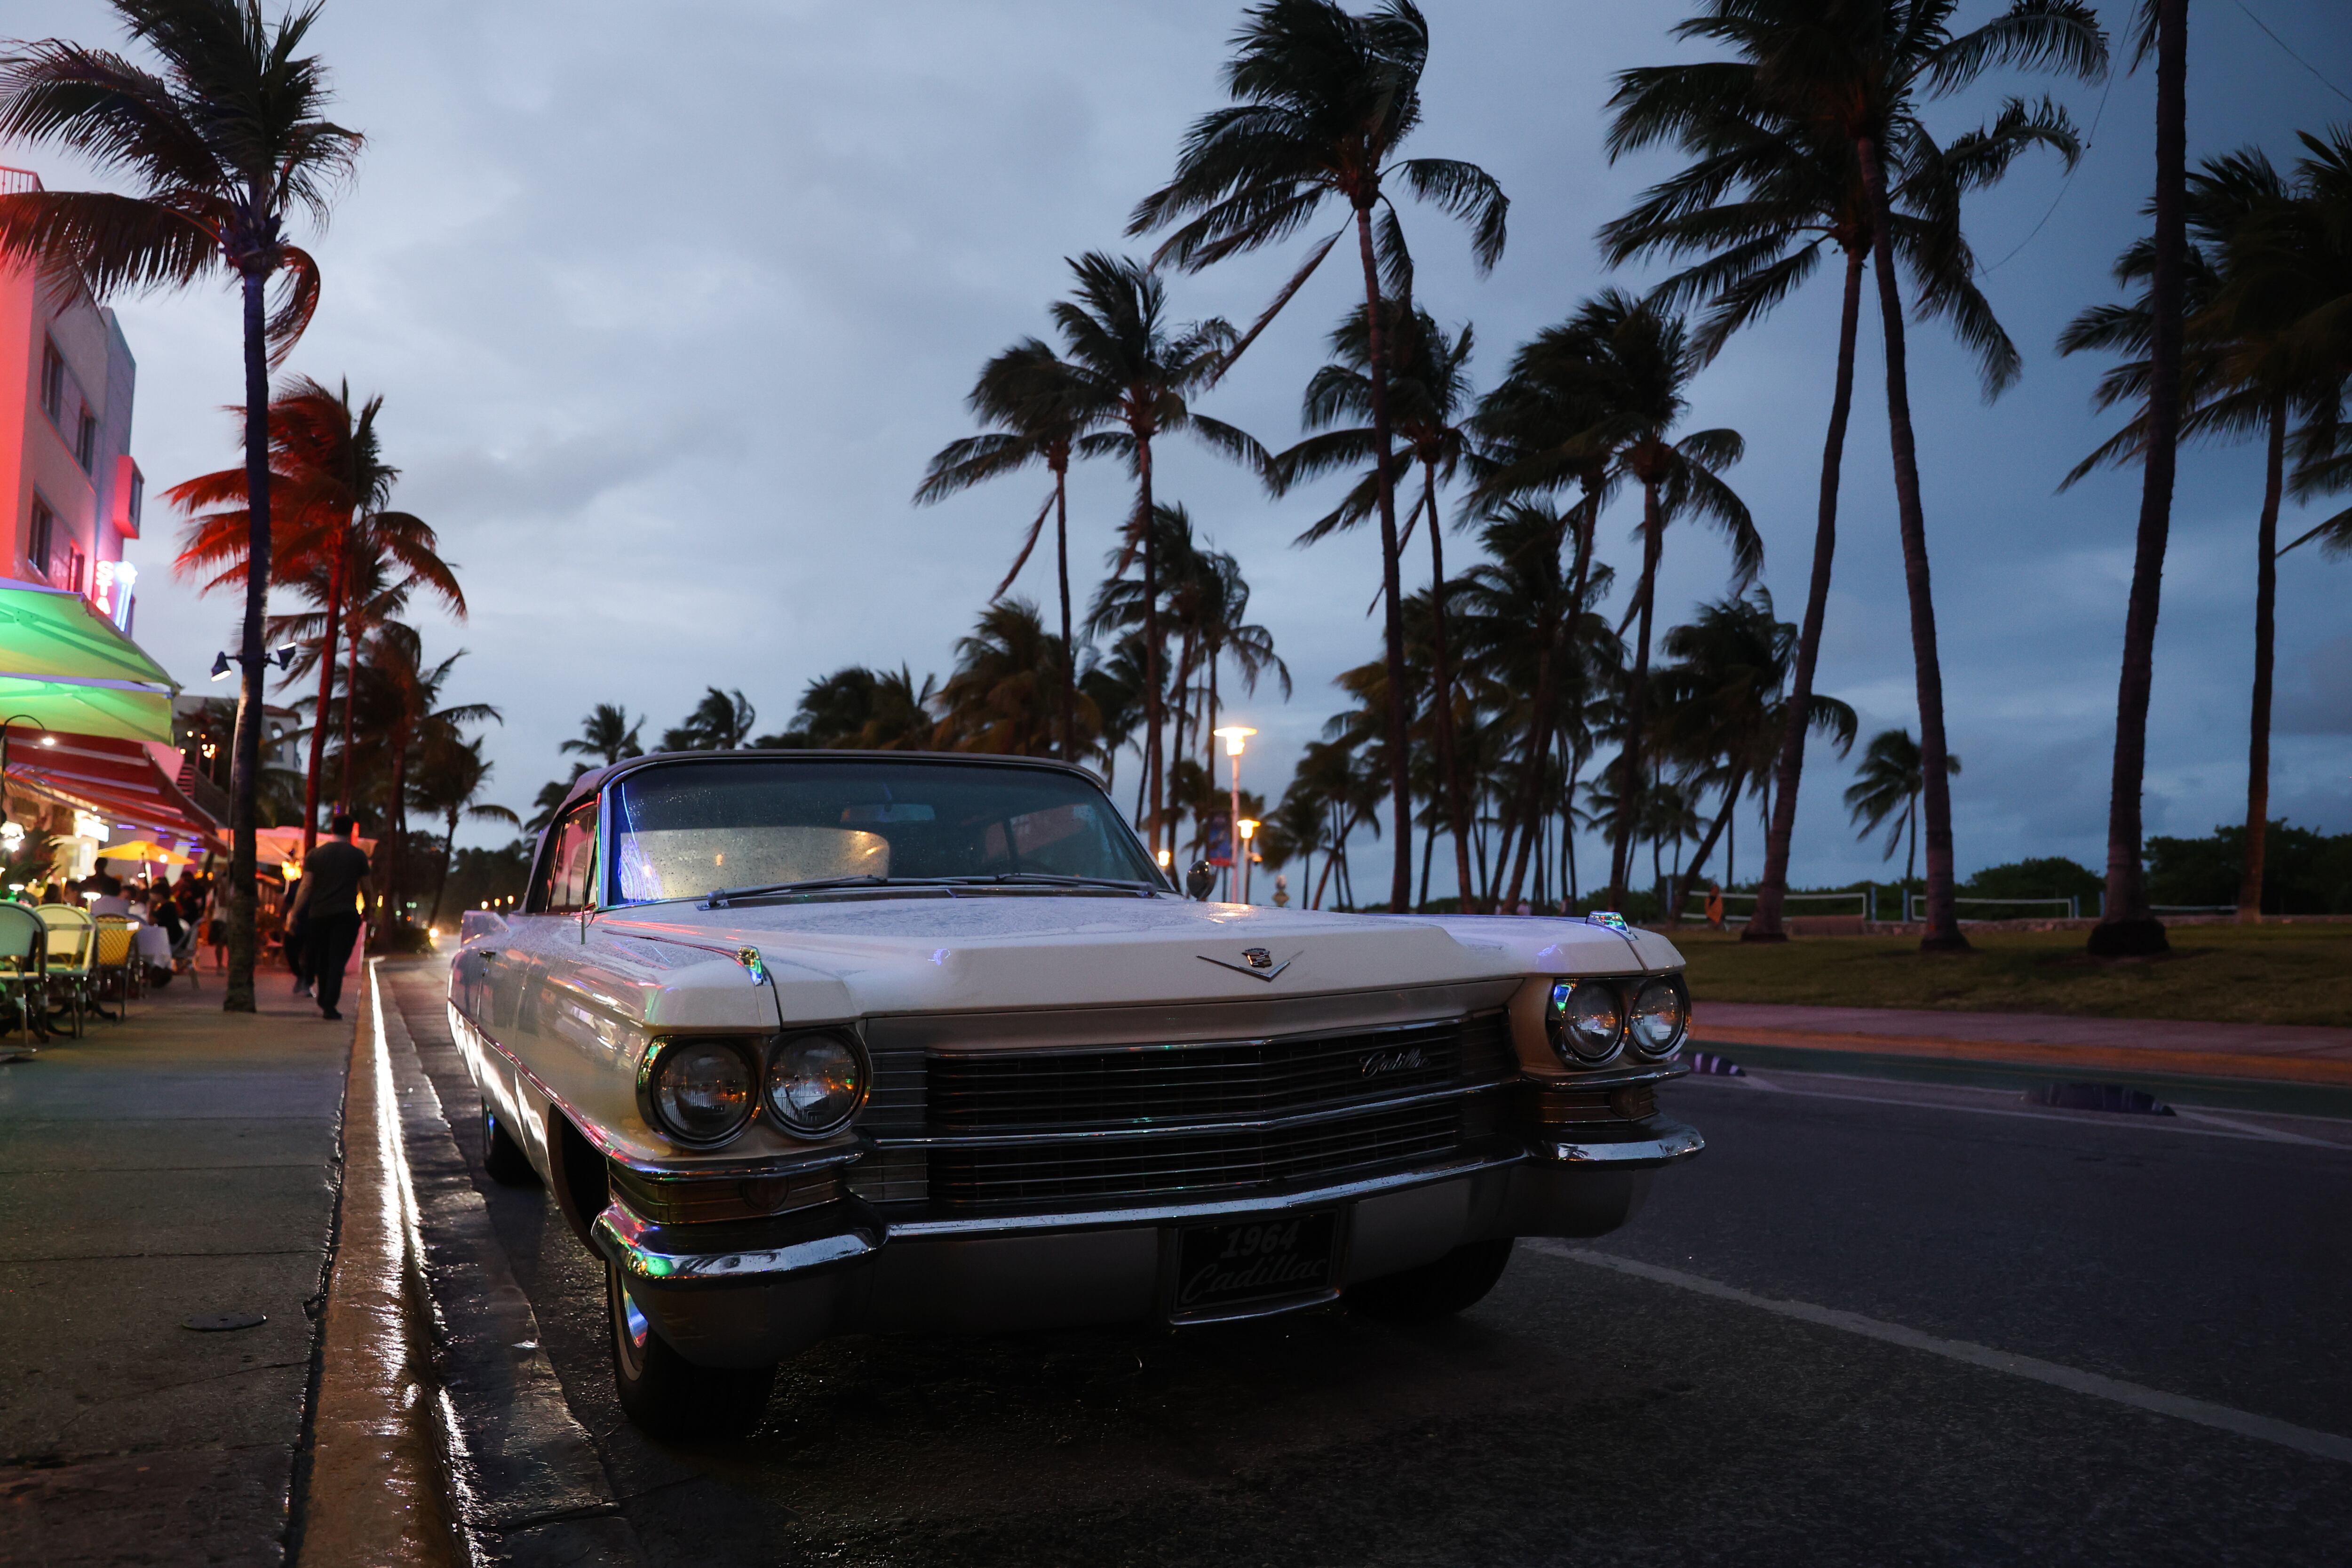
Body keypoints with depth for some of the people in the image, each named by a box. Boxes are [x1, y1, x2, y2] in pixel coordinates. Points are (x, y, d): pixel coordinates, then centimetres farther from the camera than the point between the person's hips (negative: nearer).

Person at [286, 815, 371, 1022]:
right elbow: (366, 888, 6)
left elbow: (306, 887, -1)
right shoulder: (358, 855, 1)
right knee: (338, 961, -4)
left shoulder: (315, 854, 5)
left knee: (322, 960, 16)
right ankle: (329, 1006, -13)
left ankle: (323, 1002, 25)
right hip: (346, 915, -2)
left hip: (318, 914, 2)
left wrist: (294, 913, 4)